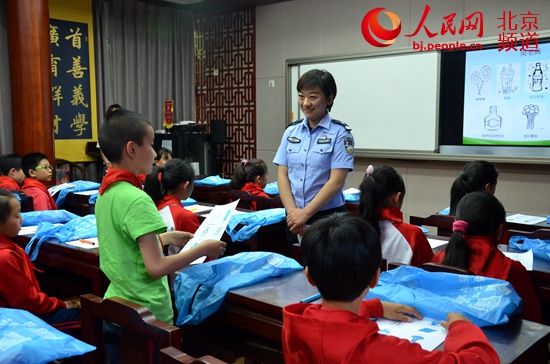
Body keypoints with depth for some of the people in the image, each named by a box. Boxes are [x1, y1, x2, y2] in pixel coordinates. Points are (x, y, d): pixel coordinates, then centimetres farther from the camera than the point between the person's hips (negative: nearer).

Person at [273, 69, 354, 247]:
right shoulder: (291, 131, 6)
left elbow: (336, 181, -14)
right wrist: (292, 211, -9)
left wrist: (305, 213, -15)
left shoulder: (340, 133, -7)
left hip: (328, 217, -4)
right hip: (294, 218, 4)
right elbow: (282, 174, 3)